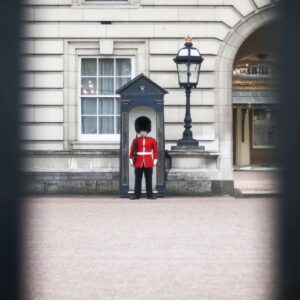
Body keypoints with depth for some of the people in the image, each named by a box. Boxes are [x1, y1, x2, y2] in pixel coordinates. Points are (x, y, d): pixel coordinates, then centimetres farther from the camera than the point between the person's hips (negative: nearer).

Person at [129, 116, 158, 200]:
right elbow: (132, 151, 5)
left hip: (148, 164, 0)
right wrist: (131, 161, 1)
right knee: (138, 179, 3)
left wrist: (155, 161, 1)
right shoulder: (135, 140, 3)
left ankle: (149, 194, 8)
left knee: (149, 179, 4)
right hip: (138, 163, 0)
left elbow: (155, 151, 6)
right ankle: (136, 194, 6)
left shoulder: (152, 140, 3)